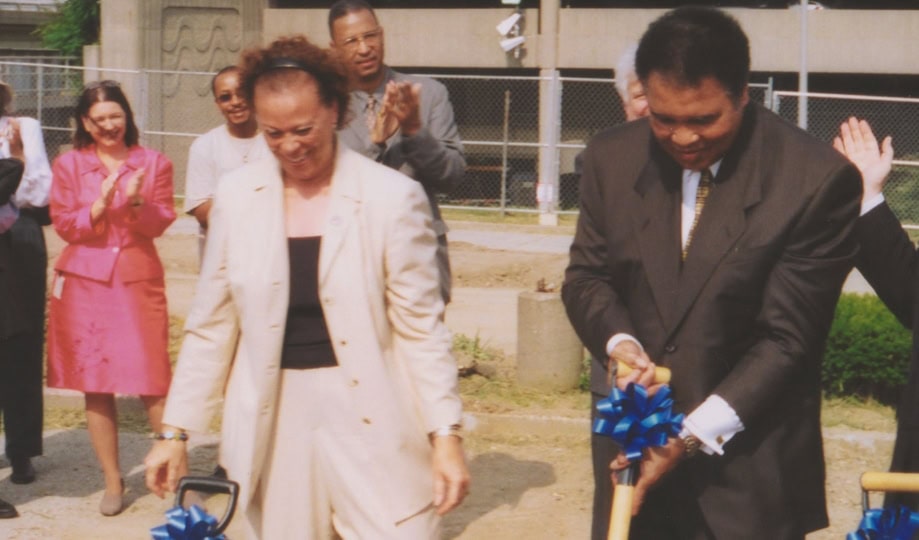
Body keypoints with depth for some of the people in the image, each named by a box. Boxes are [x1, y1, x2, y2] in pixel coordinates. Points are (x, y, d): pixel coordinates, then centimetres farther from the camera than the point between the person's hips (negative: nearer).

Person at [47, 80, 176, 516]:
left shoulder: (153, 163, 6)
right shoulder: (69, 165, 6)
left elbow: (161, 222, -1)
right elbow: (64, 225, 0)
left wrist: (136, 203, -20)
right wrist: (100, 205, -16)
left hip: (138, 281, -1)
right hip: (84, 284, 1)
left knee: (151, 382, -7)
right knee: (95, 387, 5)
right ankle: (113, 482, 15)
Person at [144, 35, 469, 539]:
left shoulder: (392, 197, -7)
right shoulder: (237, 195, 2)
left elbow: (421, 326, -5)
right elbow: (211, 324, 8)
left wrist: (445, 434, -9)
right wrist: (175, 428, 6)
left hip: (370, 422, -3)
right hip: (272, 423, 3)